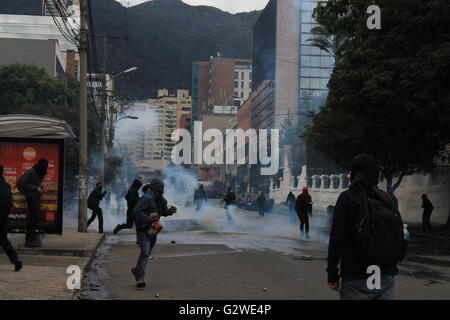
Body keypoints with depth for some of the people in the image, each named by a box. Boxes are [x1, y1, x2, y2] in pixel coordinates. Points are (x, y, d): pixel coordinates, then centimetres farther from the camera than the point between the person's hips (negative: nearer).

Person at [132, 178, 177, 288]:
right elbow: (136, 211, -28)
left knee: (147, 252, 20)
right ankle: (140, 278, -17)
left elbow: (163, 212, 19)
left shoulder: (160, 200, 9)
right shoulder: (147, 198, -19)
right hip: (143, 229, -9)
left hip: (153, 230, 9)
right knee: (145, 252, -18)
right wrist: (148, 219, -31)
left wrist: (170, 211, -2)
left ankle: (137, 270, 43)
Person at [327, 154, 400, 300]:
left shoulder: (347, 198, -8)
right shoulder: (390, 200, 4)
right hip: (386, 278, 4)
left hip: (356, 278, -4)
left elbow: (336, 238, -10)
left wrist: (332, 274, -4)